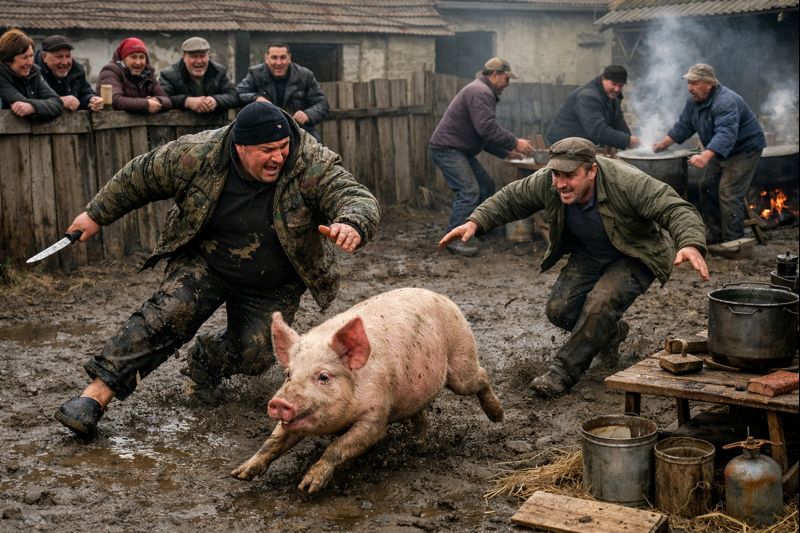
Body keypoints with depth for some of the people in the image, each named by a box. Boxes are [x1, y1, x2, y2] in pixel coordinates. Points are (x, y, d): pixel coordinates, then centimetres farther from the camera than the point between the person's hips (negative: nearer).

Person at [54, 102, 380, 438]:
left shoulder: (313, 164, -24)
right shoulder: (199, 154, -20)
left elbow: (360, 199, -33)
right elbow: (139, 177, -5)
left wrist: (351, 225, -58)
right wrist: (97, 214, 4)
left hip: (272, 288, 1)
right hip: (203, 262, -1)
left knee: (253, 354, -10)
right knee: (170, 313, -24)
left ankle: (206, 361, 25)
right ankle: (97, 394, -24)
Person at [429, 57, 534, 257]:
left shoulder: (483, 92, 21)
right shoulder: (480, 92, -15)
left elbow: (484, 135, 23)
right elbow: (488, 128, -26)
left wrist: (505, 152, 14)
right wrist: (515, 143, -20)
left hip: (460, 149, 11)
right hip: (447, 148, -11)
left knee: (486, 185, 14)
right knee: (469, 191, -17)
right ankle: (454, 238, -14)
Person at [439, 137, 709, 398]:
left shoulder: (628, 183, -35)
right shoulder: (546, 182, -20)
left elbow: (676, 209, -39)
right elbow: (510, 199, -5)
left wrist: (691, 245, -59)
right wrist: (475, 222, -19)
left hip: (635, 258, -5)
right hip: (588, 256, 6)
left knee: (600, 303, -29)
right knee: (559, 310, -9)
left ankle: (563, 372, -15)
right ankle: (610, 332, 23)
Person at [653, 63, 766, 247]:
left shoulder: (726, 102, -32)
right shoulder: (694, 101, -1)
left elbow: (726, 134, -45)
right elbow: (683, 126, 11)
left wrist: (706, 156, -58)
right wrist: (663, 144, 7)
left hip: (745, 149, -10)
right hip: (721, 151, 10)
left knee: (729, 194, -18)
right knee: (706, 187, 10)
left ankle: (732, 243, -13)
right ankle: (715, 237, 20)